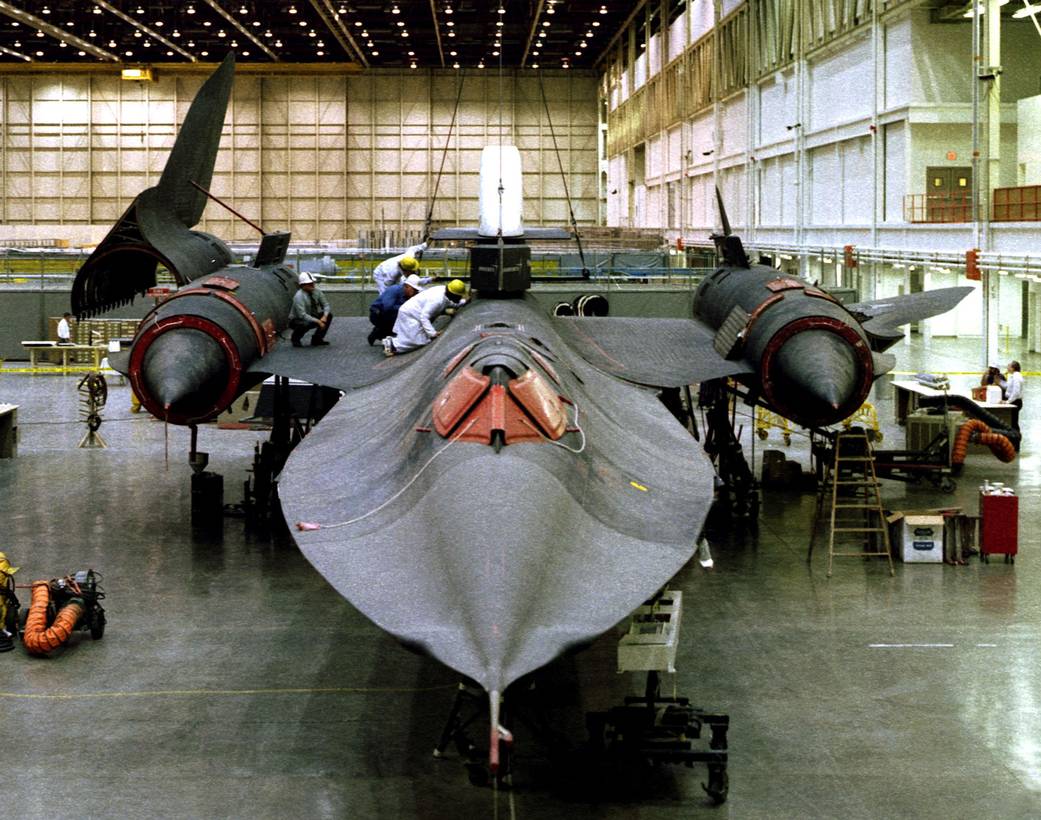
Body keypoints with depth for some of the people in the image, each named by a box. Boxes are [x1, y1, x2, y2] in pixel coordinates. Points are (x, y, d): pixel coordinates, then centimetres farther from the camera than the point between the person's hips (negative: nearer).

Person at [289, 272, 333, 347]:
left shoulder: (316, 291, -9)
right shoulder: (299, 296, -27)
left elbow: (326, 305, -4)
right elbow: (302, 315, -33)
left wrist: (324, 316, -25)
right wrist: (317, 321, -37)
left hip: (311, 316, 7)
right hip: (297, 320, -6)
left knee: (329, 315, -11)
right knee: (306, 323, -38)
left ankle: (317, 339, 2)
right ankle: (295, 339, -6)